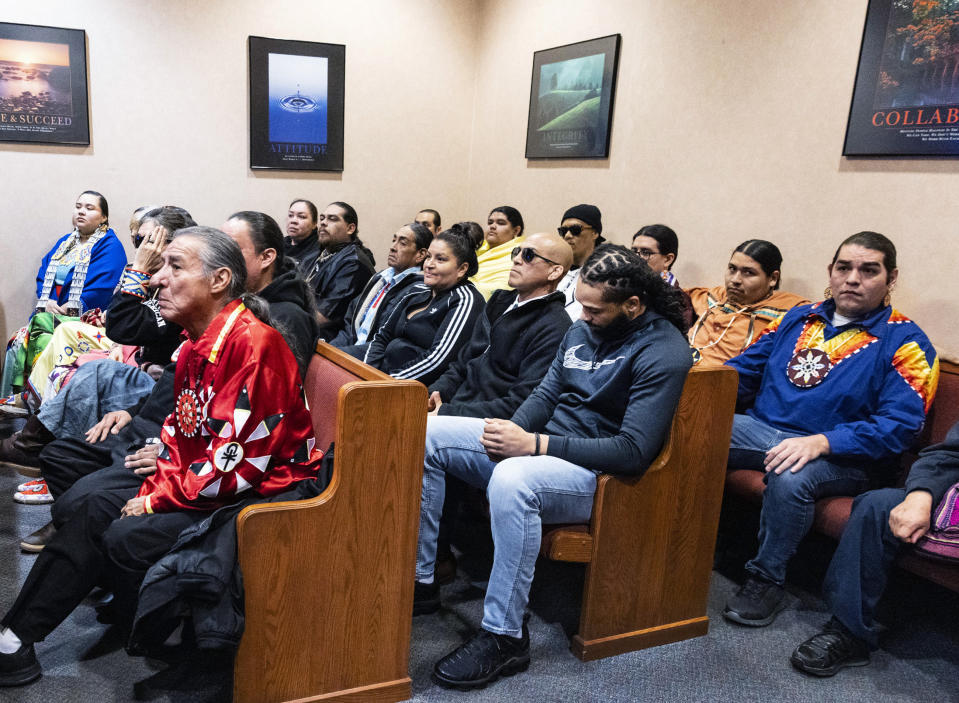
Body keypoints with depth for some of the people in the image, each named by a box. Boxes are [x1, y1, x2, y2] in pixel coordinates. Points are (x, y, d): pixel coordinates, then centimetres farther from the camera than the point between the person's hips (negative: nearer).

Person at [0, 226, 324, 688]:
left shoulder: (254, 342, -23)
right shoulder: (196, 345, 9)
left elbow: (238, 460, -25)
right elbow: (179, 430, 16)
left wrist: (159, 500, -15)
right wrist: (155, 489, 0)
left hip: (263, 494, -10)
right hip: (197, 488, 10)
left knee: (127, 538, -17)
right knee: (97, 509, 6)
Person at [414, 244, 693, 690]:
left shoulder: (663, 352, -16)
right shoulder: (582, 330, 8)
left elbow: (633, 451, -22)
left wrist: (536, 445, -23)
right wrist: (514, 429, -8)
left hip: (597, 473, -8)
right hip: (538, 445, 9)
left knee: (511, 481, -40)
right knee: (428, 434, -3)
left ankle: (504, 638, -21)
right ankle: (419, 580, 4)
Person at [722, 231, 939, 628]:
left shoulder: (905, 343, -2)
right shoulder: (797, 319, 15)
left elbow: (900, 425, -12)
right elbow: (744, 371, 17)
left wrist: (821, 442, -27)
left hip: (840, 457, -4)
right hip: (760, 428, 5)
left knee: (790, 479, -37)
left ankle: (767, 579, -12)